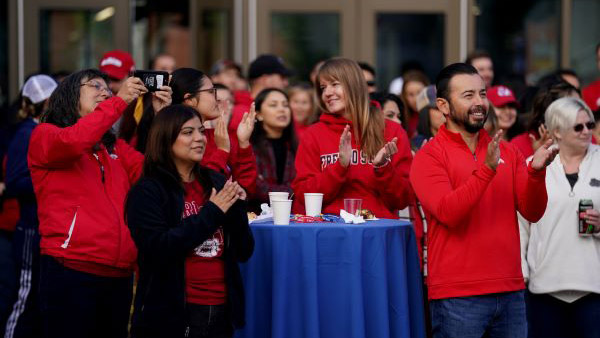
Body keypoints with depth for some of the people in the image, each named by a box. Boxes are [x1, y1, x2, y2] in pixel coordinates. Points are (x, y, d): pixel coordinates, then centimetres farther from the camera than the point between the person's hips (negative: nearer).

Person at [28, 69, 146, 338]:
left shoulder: (114, 146, 22)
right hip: (71, 271, -6)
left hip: (119, 275, 6)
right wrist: (119, 101, -14)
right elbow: (73, 142, -18)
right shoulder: (44, 135, 4)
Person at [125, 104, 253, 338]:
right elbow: (158, 250, -19)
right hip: (171, 315, -4)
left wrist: (237, 209, -9)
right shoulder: (147, 191, -5)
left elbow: (244, 253, 8)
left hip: (222, 311, 5)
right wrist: (212, 213, -15)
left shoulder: (217, 184, 7)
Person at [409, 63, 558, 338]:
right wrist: (487, 169, -25)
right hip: (457, 296, -4)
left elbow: (532, 212, 3)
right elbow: (448, 213, -17)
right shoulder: (429, 156, -3)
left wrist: (536, 171, -14)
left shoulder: (507, 152, 11)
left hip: (510, 293, 4)